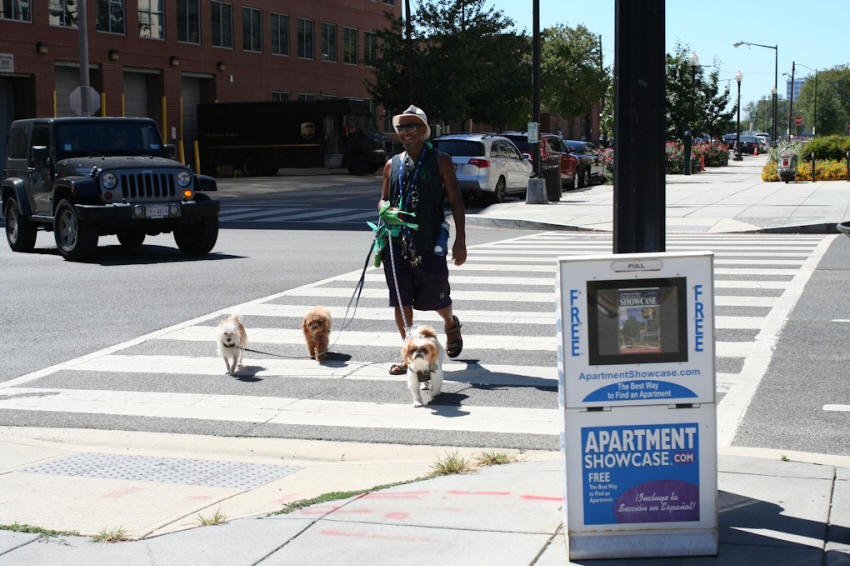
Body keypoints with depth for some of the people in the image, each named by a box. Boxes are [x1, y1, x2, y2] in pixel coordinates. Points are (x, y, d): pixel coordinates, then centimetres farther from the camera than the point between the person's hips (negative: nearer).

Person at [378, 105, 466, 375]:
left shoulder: (440, 161, 2)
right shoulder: (392, 165, 11)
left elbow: (455, 201, 2)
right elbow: (382, 200, 19)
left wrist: (460, 240, -4)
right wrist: (387, 210, -7)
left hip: (430, 243, -3)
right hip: (397, 242, 3)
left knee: (438, 299, 7)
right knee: (401, 302, 0)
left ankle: (451, 325, 41)